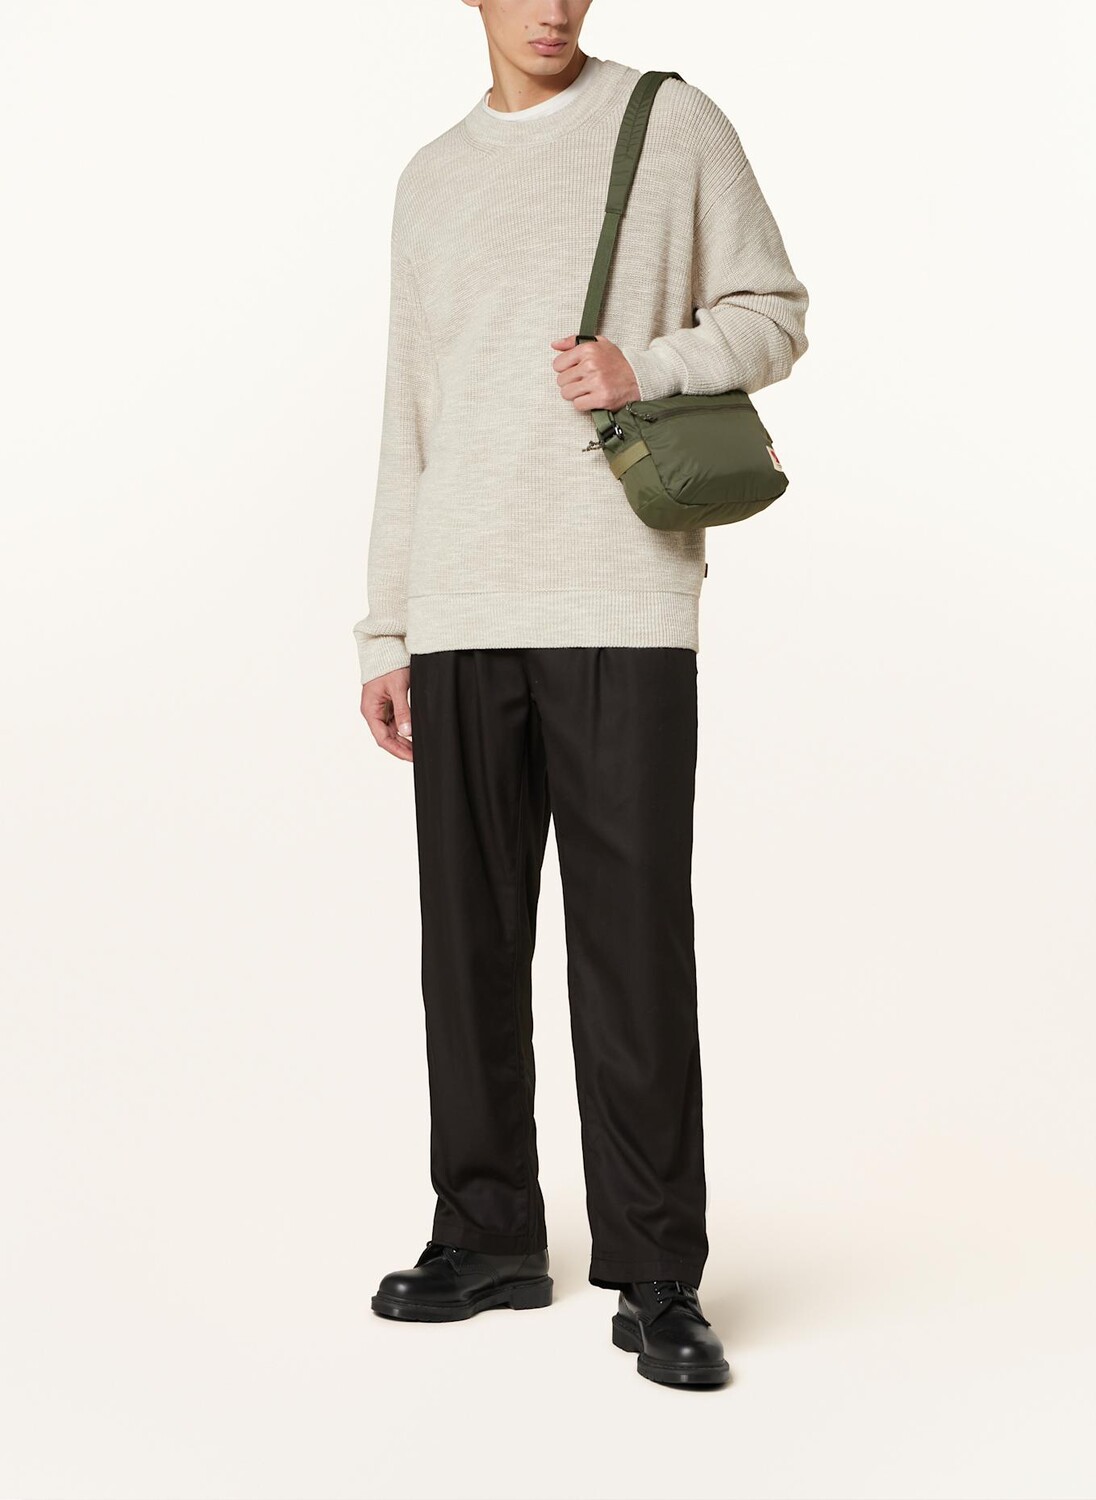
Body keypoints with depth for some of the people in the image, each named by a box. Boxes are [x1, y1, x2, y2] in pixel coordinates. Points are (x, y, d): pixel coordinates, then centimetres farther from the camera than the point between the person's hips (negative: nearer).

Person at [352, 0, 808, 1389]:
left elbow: (772, 313, 8)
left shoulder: (674, 123, 8)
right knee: (468, 937, 6)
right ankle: (488, 1235, 19)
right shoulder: (431, 180, 19)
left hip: (622, 602, -4)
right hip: (461, 610, 4)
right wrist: (384, 632, 14)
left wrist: (647, 367, -12)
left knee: (634, 937, -6)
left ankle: (656, 1279, 3)